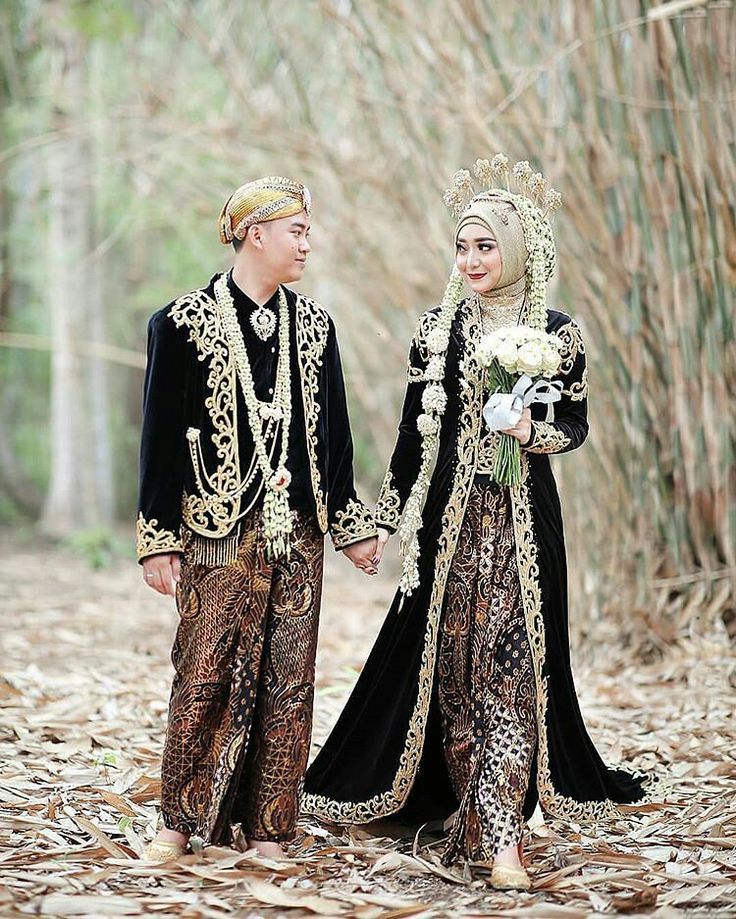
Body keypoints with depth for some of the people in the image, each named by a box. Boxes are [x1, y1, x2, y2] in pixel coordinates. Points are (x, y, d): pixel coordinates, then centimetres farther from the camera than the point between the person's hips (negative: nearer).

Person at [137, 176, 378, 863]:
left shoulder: (312, 325, 10)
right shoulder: (185, 323, -2)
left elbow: (334, 432, 14)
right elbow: (161, 436, -3)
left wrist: (351, 523, 12)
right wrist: (159, 540, -6)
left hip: (296, 531, 4)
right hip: (218, 530, -4)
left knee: (287, 678, 3)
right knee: (206, 672, -3)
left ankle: (268, 828, 11)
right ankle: (181, 821, 11)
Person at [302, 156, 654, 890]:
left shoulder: (557, 333, 1)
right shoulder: (437, 329, 5)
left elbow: (576, 424, 8)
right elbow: (414, 430, 9)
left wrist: (537, 434, -14)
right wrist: (390, 518, 8)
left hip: (523, 519, -2)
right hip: (449, 517, 2)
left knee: (510, 666, -8)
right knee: (448, 663, 4)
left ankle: (497, 835, -9)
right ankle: (479, 817, 17)